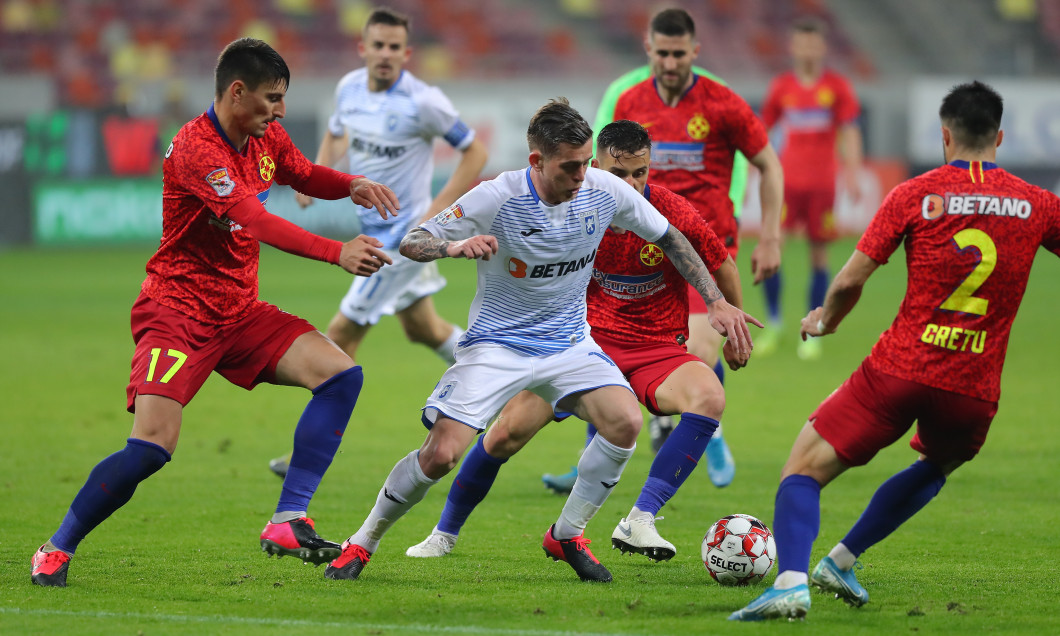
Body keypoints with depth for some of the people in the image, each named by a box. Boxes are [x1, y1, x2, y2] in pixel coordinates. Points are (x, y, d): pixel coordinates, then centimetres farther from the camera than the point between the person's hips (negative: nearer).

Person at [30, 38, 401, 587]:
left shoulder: (266, 140, 5)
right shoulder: (196, 149, -22)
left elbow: (306, 176, 27)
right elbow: (258, 223, -32)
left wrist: (352, 185, 5)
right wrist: (337, 253, -37)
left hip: (240, 311, 8)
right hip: (177, 309, -8)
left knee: (339, 373, -9)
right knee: (151, 447, -21)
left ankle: (288, 522, -9)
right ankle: (57, 549, -1)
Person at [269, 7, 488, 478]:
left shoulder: (423, 102, -20)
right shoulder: (350, 87, 1)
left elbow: (475, 151, -11)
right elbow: (335, 133, 21)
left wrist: (438, 208, -19)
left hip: (404, 235, -8)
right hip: (376, 230, 8)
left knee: (342, 334, -6)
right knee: (423, 329, 21)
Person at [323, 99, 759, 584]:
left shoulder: (604, 190, -10)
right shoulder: (498, 198, -20)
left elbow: (668, 237, 6)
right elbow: (411, 243, -16)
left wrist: (718, 302, 1)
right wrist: (456, 246, -38)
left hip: (569, 343, 3)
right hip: (495, 344, -3)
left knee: (625, 421, -22)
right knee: (441, 454, -17)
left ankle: (567, 535, 0)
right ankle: (363, 543, 7)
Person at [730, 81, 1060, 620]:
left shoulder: (915, 195, -1)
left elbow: (850, 280, 0)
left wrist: (824, 321, 18)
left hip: (899, 370, -3)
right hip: (973, 391, 3)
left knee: (804, 470, 1)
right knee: (935, 467, 34)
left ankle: (791, 580, -22)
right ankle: (842, 560, 29)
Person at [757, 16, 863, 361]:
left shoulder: (837, 86, 1)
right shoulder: (782, 86, 6)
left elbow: (850, 132, -1)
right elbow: (762, 130, 13)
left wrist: (852, 174, -12)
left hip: (822, 183, -1)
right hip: (787, 180, 1)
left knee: (819, 255, 1)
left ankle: (812, 334, 10)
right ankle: (774, 324, 5)